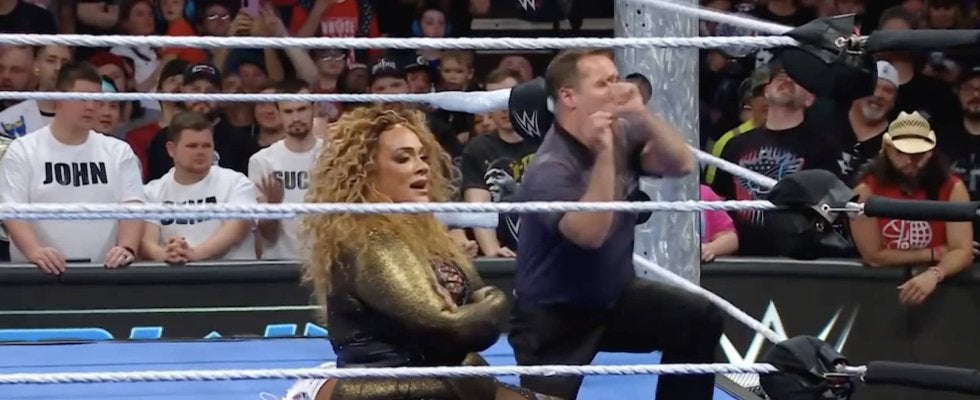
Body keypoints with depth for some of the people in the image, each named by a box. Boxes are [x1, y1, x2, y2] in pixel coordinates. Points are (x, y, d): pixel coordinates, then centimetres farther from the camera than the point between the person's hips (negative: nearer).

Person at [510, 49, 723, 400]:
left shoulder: (621, 133, -5)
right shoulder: (550, 169, -25)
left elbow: (681, 165, -10)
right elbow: (592, 234, -37)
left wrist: (643, 115, -24)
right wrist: (603, 154, -40)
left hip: (612, 297, 7)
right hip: (553, 318, -6)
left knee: (700, 319, -9)